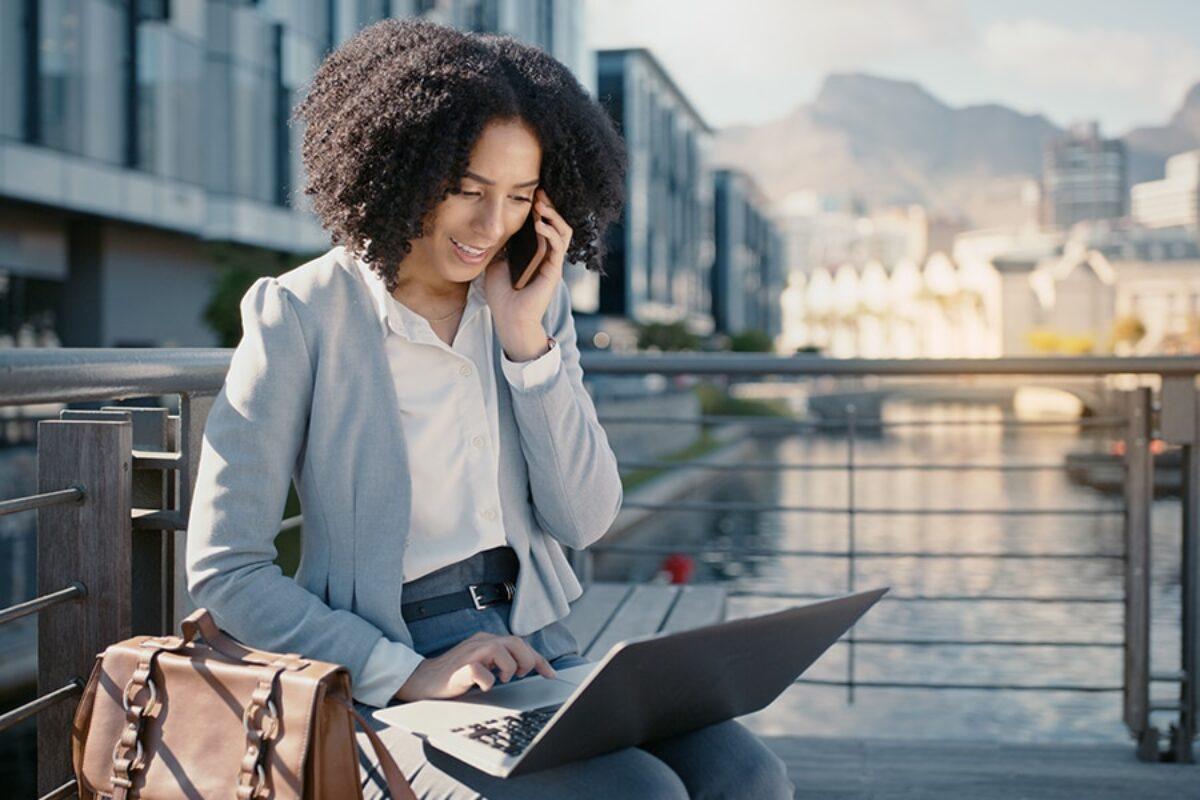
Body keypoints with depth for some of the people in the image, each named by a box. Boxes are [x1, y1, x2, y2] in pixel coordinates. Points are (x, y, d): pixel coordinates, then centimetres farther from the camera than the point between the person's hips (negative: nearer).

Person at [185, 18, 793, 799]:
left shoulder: (533, 303, 8)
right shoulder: (302, 315, -8)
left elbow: (584, 520, 2)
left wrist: (527, 337, -8)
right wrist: (411, 674, -19)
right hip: (382, 682, -5)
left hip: (536, 648, 5)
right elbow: (224, 568, -9)